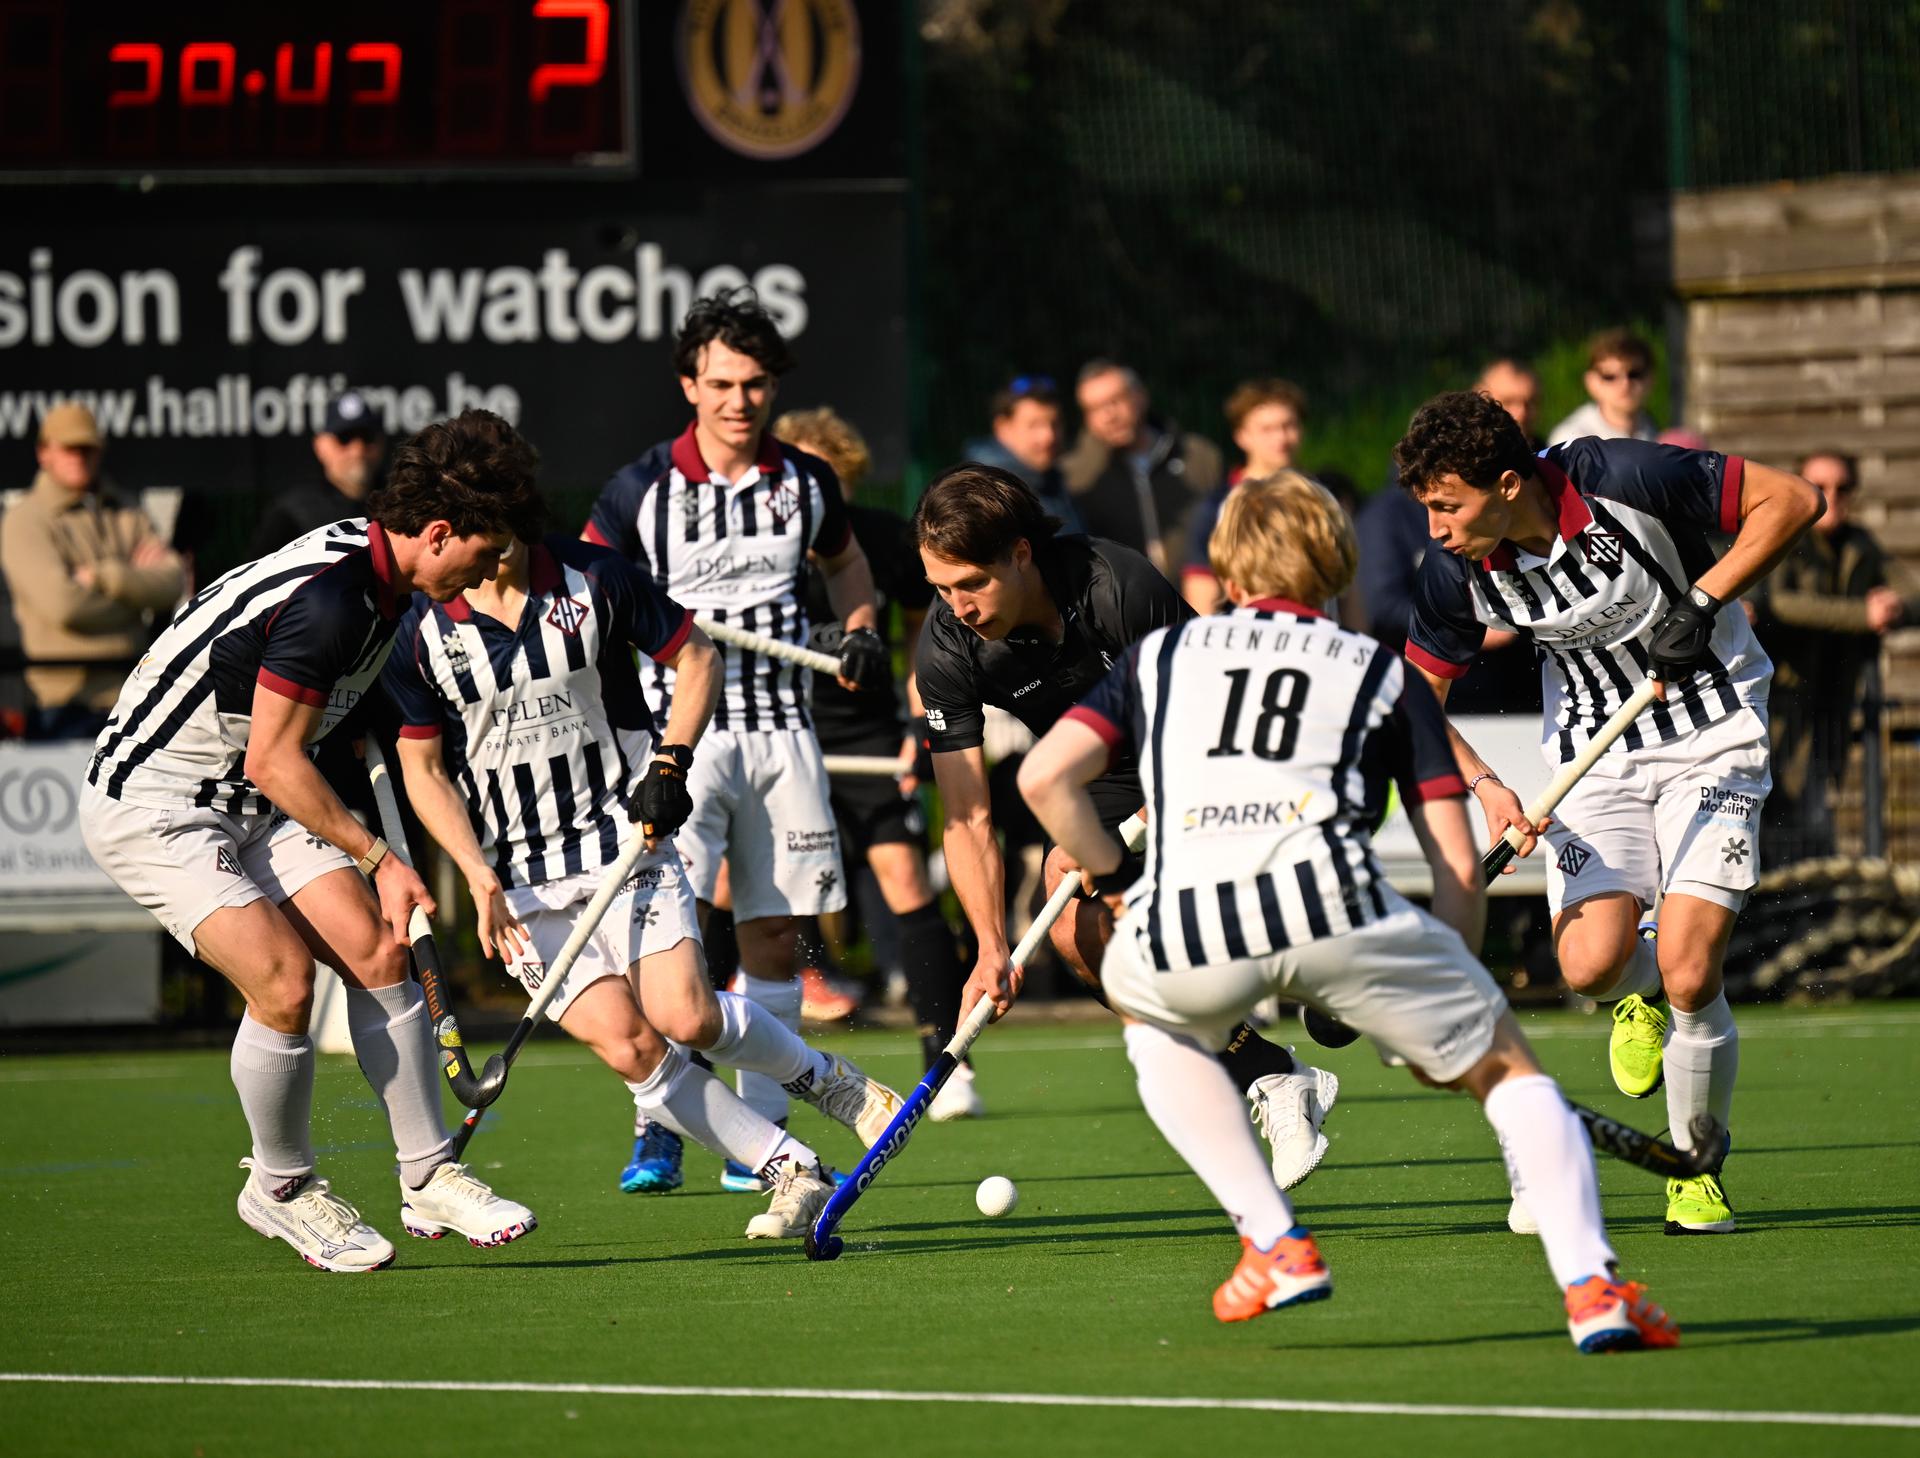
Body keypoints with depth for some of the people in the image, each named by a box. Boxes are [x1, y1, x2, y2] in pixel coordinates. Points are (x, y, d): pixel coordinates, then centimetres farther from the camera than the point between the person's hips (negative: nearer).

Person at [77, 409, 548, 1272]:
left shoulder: (376, 574, 2)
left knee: (376, 950, -1)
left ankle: (429, 1180, 8)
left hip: (246, 805, 9)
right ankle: (280, 1189, 3)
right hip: (150, 804, -9)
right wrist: (378, 859, -15)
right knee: (284, 981, -20)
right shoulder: (329, 600, -29)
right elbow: (272, 761, -23)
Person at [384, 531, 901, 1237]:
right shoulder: (421, 633, -4)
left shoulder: (594, 578, -5)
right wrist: (480, 878, -8)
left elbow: (696, 656, 7)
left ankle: (823, 1077, 13)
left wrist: (670, 763, -6)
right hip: (520, 884, 0)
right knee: (628, 1047, -13)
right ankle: (792, 1173, -3)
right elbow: (422, 768, 3)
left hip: (628, 838, 0)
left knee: (688, 1018, -16)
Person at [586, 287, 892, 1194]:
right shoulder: (642, 490, -4)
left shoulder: (805, 483, 6)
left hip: (782, 732, 4)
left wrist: (861, 629, 9)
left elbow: (844, 559, 26)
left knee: (771, 936, 6)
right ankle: (657, 1128, -11)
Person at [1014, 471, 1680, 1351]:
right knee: (1507, 1068, 17)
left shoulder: (1161, 654, 30)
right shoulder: (1383, 673, 27)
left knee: (1152, 1020, 37)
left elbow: (1045, 777, 16)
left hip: (1186, 928, 1)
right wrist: (1441, 1020, 30)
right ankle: (1590, 1286, -4)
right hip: (1334, 899, -1)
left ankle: (1274, 1246, 23)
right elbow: (1458, 867, 19)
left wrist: (1116, 882, 31)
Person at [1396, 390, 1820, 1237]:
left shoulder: (1627, 482, -23)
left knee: (1688, 974, -15)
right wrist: (1482, 784, -16)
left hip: (1712, 733, -3)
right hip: (1594, 751, 3)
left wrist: (1706, 600, -21)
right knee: (1591, 963, -19)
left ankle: (1698, 1167, 10)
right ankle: (1640, 996, 20)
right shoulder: (1457, 573, -12)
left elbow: (1791, 500, -13)